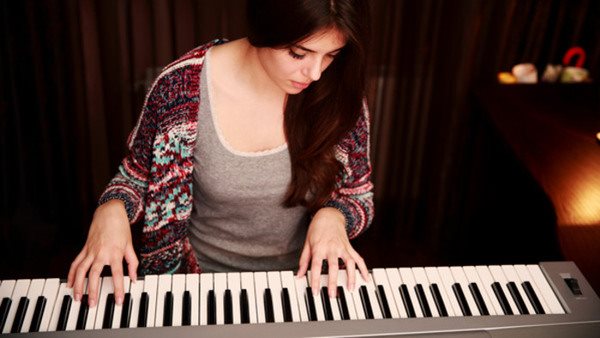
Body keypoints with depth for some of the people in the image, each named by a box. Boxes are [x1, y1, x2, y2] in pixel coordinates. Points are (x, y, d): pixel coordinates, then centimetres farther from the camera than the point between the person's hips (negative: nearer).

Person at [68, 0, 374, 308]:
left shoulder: (341, 95, -15)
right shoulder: (182, 85, -19)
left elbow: (359, 196, -1)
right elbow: (137, 175, -2)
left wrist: (333, 215, -23)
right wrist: (112, 209, -23)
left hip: (304, 280, 1)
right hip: (204, 276, 0)